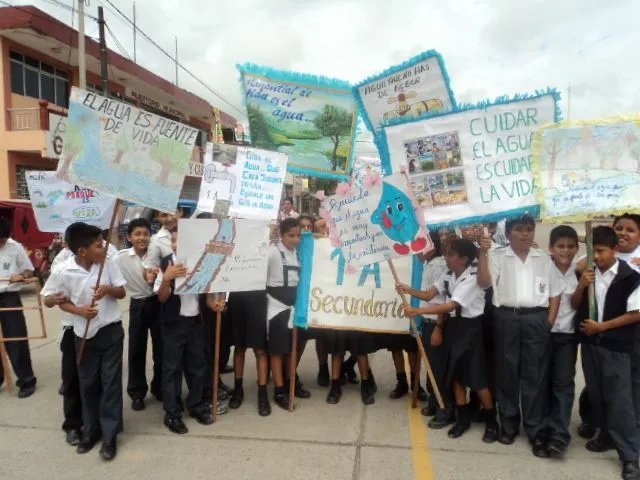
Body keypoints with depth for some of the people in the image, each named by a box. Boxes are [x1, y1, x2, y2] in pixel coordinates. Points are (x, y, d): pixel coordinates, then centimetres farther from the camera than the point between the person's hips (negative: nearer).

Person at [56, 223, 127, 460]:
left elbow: (122, 292, 0)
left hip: (111, 331, 0)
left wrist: (108, 289, -21)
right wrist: (80, 311, -17)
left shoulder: (107, 263, -9)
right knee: (88, 383, 13)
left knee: (111, 382, 4)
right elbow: (62, 302, 1)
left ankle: (110, 435, 15)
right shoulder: (65, 272, -12)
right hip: (85, 334, 0)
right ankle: (90, 431, 31)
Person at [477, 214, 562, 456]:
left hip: (537, 320, 1)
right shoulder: (497, 256, 4)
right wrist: (484, 252, -17)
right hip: (506, 319, -1)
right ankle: (508, 424, 23)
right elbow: (484, 282, -10)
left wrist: (550, 321, 1)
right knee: (507, 373, 8)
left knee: (536, 375, 3)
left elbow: (555, 292, 11)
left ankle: (536, 431, 13)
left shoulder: (544, 258, 10)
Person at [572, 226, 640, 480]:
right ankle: (606, 435, 34)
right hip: (590, 342, 5)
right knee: (596, 393, 15)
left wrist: (601, 326, -11)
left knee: (619, 399, -2)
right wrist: (581, 286, -9)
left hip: (616, 346, -5)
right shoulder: (587, 273, 4)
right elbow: (575, 306, 10)